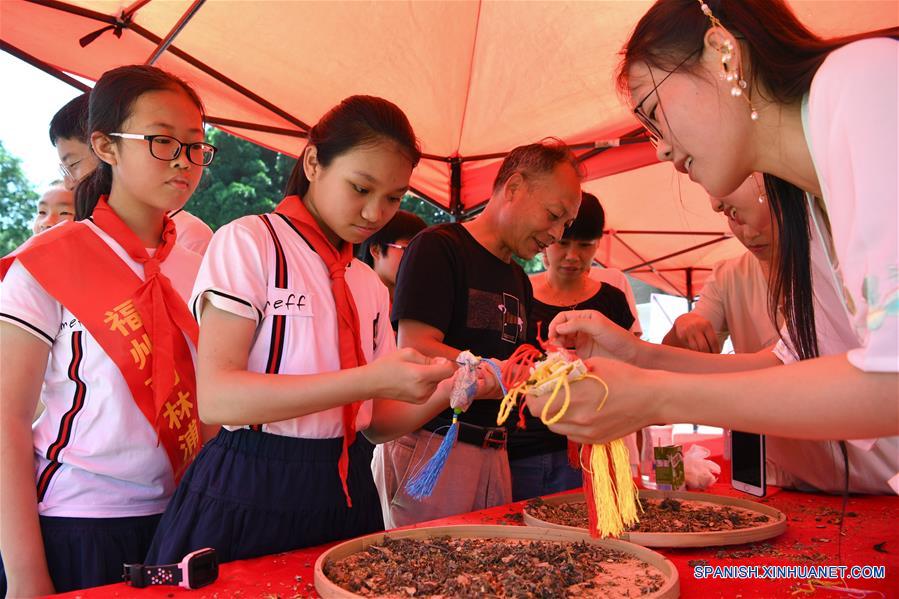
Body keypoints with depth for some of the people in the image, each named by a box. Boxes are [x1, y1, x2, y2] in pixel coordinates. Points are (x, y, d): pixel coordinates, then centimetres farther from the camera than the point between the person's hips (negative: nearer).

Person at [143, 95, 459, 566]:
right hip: (249, 498, -6)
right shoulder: (248, 242, -9)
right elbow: (216, 399, -21)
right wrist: (370, 380, -27)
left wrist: (443, 393, -10)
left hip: (346, 497, 6)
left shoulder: (370, 286, 9)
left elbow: (375, 422, 9)